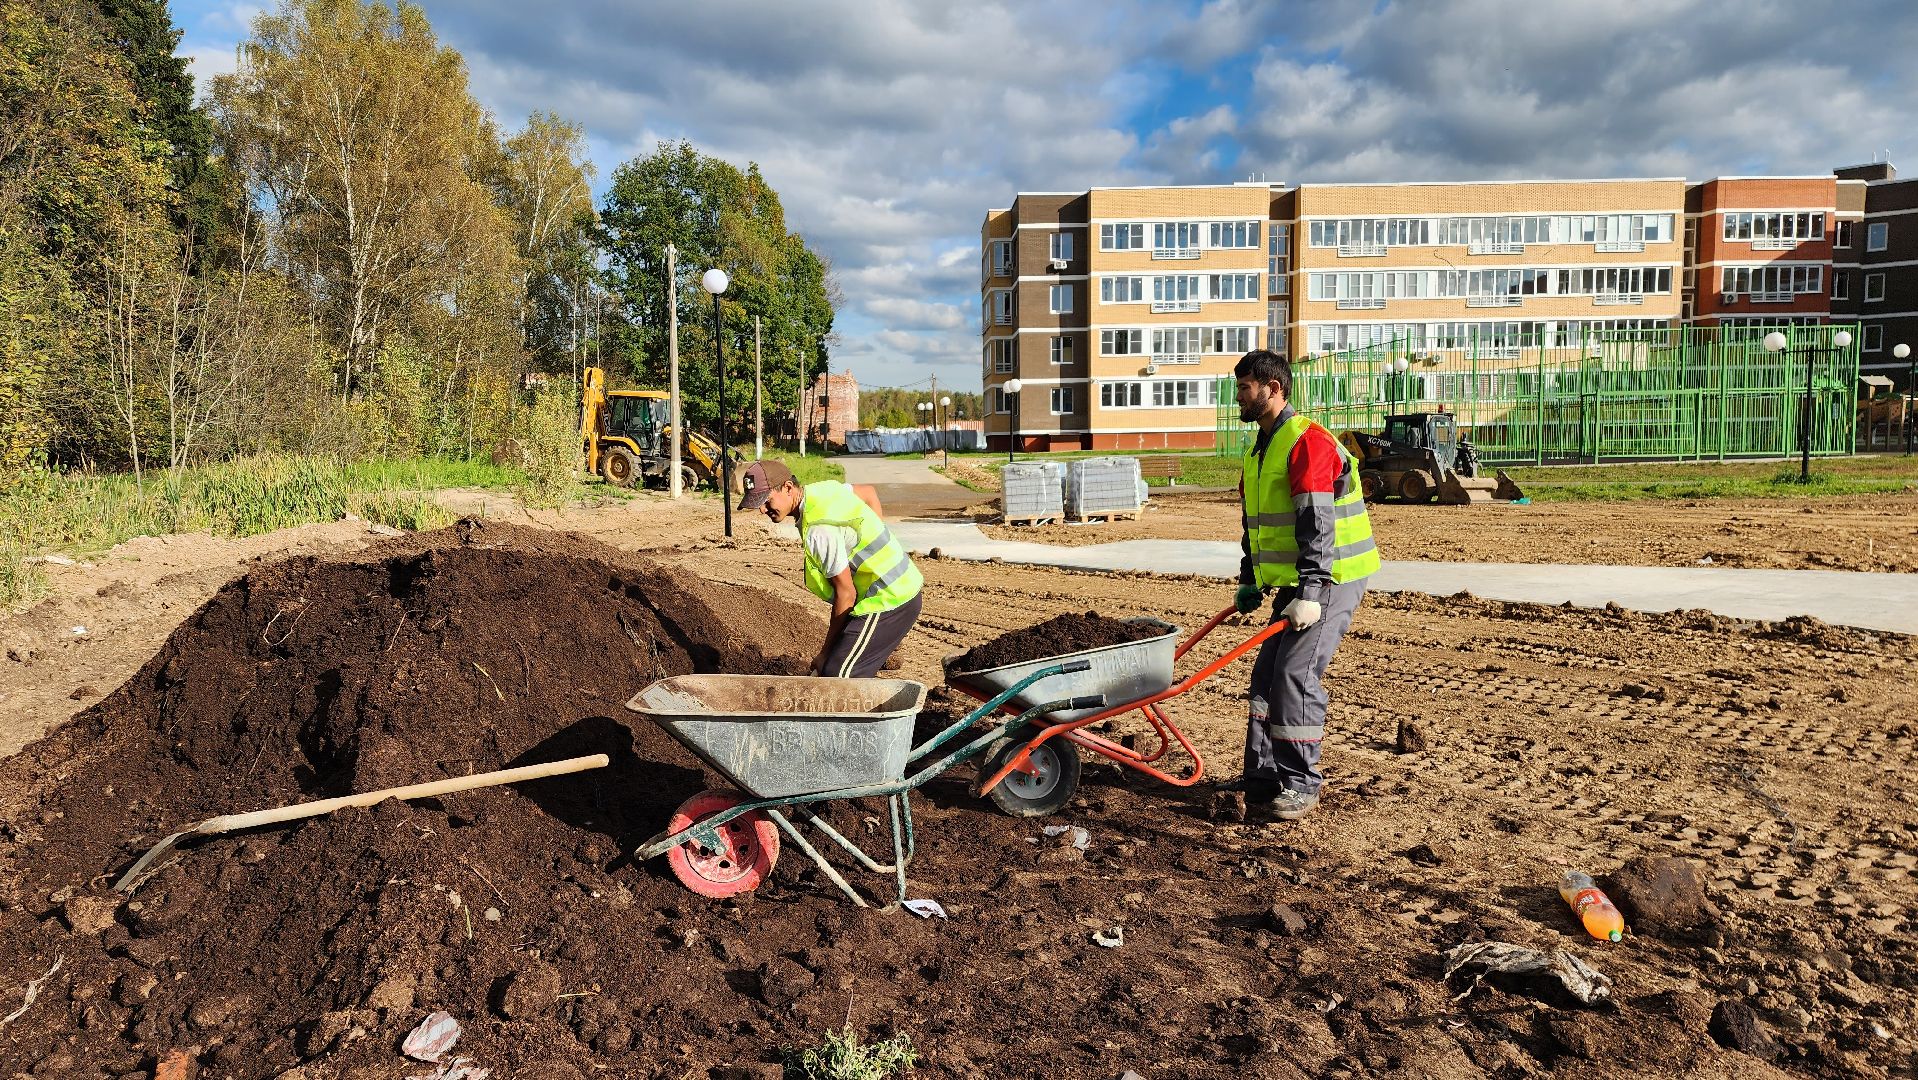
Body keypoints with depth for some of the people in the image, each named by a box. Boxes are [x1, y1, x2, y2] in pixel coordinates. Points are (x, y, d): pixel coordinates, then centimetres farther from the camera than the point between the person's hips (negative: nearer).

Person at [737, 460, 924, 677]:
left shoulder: (818, 530, -24)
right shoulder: (821, 488, 4)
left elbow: (845, 594, -19)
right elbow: (869, 493, 24)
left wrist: (826, 652, -8)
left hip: (889, 603, -10)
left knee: (837, 674, -16)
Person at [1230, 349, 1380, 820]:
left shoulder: (1307, 441, -18)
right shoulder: (1260, 448, 14)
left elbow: (1318, 525, -24)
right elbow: (1254, 520, 22)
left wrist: (1310, 593, -28)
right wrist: (1250, 581, 19)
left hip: (1332, 578, -10)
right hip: (1296, 582, 10)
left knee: (1296, 675, -12)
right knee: (1268, 672, 9)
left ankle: (1300, 785, -1)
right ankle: (1262, 778, 18)